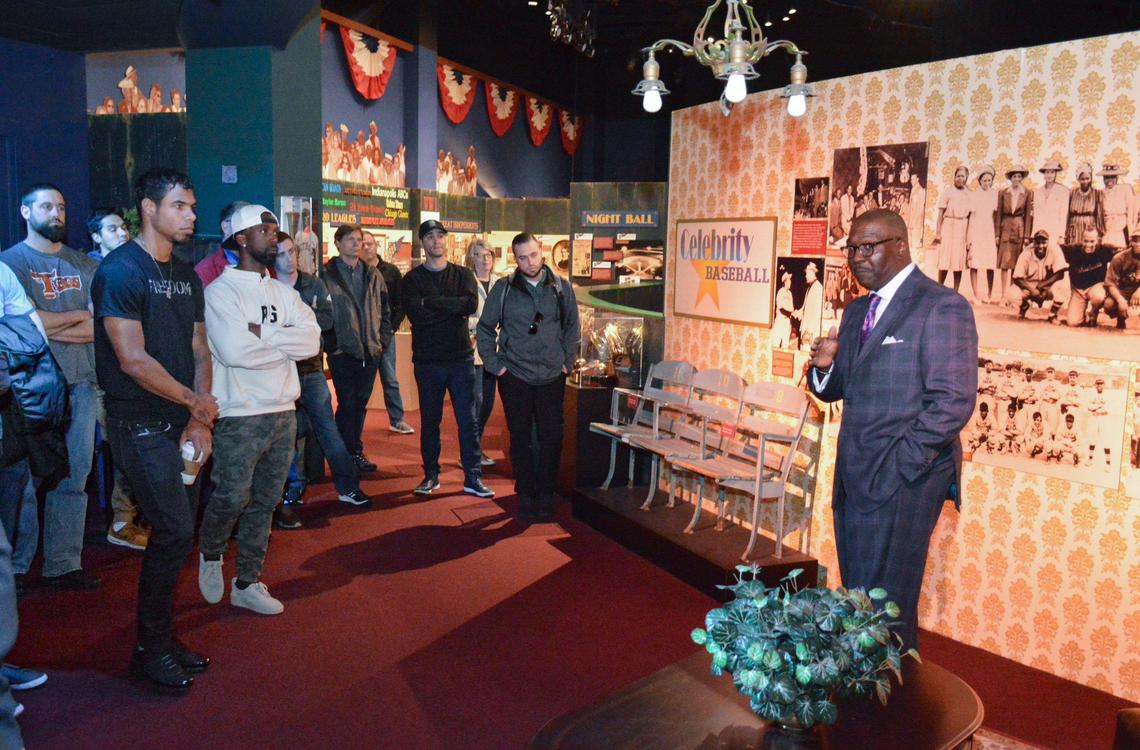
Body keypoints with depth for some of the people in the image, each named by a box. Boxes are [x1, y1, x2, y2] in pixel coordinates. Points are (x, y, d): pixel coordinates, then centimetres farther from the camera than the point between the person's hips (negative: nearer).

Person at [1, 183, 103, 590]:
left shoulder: (85, 264, 12)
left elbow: (101, 327, 3)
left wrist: (50, 326, -8)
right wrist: (77, 316, -3)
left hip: (80, 384, 4)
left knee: (74, 478, 7)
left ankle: (63, 564, 16)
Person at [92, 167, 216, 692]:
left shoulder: (186, 276, 13)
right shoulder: (120, 270, -11)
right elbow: (133, 359, -17)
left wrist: (198, 421, 0)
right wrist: (196, 402, -9)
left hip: (180, 423, 8)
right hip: (141, 426, -7)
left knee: (176, 531, 11)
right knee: (174, 532, -7)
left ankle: (162, 637, 26)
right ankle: (151, 650, 10)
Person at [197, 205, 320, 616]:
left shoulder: (283, 292, 12)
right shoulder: (222, 290, -6)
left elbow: (312, 339, -4)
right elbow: (234, 350, -21)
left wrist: (262, 332, -13)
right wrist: (287, 342, -9)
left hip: (283, 412, 6)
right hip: (240, 416, -6)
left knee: (264, 503, 11)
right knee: (232, 498, -4)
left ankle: (247, 583, 24)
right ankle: (210, 553, 28)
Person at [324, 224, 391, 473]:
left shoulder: (373, 275, 11)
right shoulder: (327, 275, -5)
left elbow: (385, 310, 15)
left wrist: (383, 339, 7)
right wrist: (331, 343, -9)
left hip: (371, 351, 5)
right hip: (343, 351, -4)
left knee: (361, 403, 12)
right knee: (347, 404, 0)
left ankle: (354, 451, 24)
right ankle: (351, 453, 11)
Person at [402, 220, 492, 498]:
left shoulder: (463, 275, 6)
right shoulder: (412, 279, 3)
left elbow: (471, 304, -14)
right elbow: (415, 313, -14)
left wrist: (431, 301, -15)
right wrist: (452, 309, -10)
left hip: (461, 358, 1)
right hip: (427, 359, 0)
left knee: (467, 420, 3)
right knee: (429, 420, 9)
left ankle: (472, 477, 11)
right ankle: (431, 475, 22)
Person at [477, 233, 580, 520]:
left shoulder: (561, 287, 1)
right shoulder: (503, 289, -2)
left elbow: (573, 326, 11)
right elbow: (485, 328, 4)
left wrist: (567, 361, 6)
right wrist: (494, 364, 0)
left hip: (552, 377, 1)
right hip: (515, 377, -1)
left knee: (551, 437, 2)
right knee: (521, 438, 6)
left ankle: (545, 495, 16)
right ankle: (525, 494, 18)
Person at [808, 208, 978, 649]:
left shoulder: (941, 307, -10)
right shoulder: (857, 311, 15)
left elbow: (952, 402, -17)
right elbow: (834, 390, 18)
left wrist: (897, 468, -18)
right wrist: (824, 366, -5)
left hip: (903, 482, -7)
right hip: (853, 480, 8)